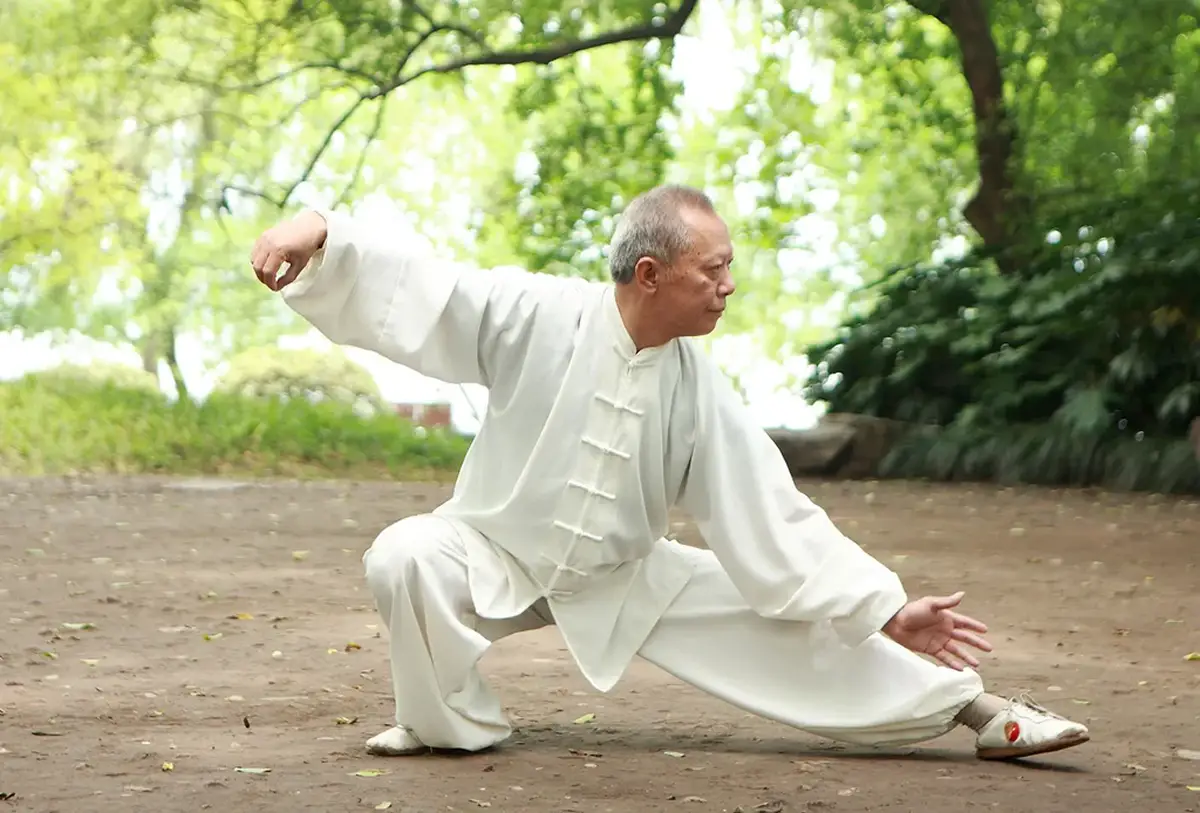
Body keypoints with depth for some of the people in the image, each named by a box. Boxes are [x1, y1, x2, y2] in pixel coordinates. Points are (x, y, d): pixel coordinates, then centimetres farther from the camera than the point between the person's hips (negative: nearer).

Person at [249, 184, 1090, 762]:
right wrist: (321, 232, -44)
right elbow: (416, 286, -25)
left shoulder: (702, 394, -14)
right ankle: (456, 723, -9)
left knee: (779, 619, -7)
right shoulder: (538, 317, -23)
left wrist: (887, 611, -15)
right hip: (495, 556, -2)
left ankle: (971, 708, 7)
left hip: (628, 577, 2)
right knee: (405, 557, -34)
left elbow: (778, 521, -11)